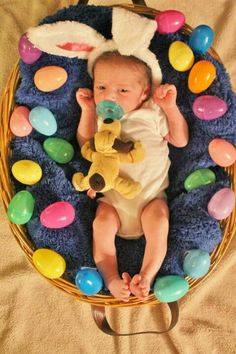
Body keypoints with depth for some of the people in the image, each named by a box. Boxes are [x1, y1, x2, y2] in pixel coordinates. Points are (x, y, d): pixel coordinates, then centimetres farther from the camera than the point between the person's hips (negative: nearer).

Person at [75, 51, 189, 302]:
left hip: (151, 194, -1)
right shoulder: (100, 116, 10)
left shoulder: (152, 114, 4)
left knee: (158, 223, -25)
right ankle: (112, 279, -20)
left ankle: (146, 277, -19)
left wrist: (171, 107, -5)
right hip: (112, 197, 1)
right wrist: (87, 111, 1)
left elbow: (180, 140, 6)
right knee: (102, 224, -23)